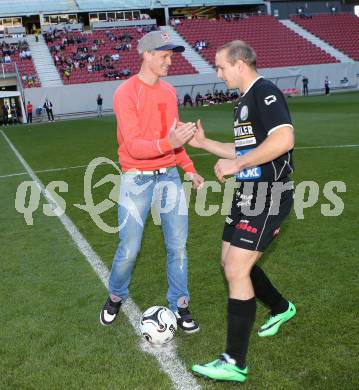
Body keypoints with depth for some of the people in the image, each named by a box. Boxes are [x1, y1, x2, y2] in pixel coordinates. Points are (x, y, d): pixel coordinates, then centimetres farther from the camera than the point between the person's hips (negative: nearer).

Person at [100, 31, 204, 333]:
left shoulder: (169, 91, 9)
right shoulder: (126, 93, -11)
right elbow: (134, 146, -20)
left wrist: (189, 168, 16)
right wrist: (169, 143, -35)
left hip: (169, 175, 5)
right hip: (137, 180, -5)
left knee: (178, 245, 4)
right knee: (129, 250, 1)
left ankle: (179, 305, 20)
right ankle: (116, 297, 30)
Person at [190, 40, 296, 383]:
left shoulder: (265, 93, -13)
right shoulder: (246, 100, 16)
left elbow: (283, 139, -29)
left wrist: (235, 165, -22)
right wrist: (203, 142, 17)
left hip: (268, 196, -10)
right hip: (248, 194, 10)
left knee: (236, 270, -11)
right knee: (231, 263, 16)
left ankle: (234, 363, 0)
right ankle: (280, 308, 40)